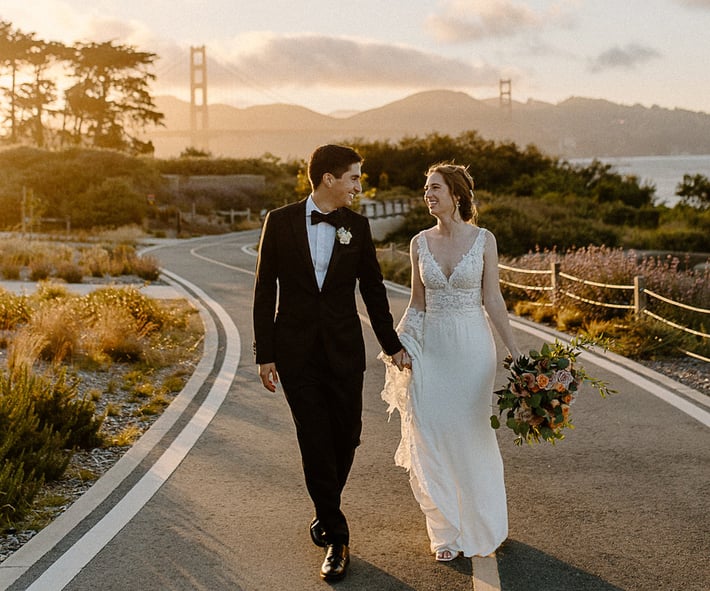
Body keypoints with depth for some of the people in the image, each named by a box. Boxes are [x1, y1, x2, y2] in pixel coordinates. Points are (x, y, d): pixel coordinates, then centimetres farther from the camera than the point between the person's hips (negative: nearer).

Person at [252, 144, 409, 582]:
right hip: (296, 352, -2)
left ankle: (326, 511, 34)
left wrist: (392, 344, 10)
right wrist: (265, 355, -3)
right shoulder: (280, 222, -3)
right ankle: (336, 538, 9)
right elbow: (265, 290, 0)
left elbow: (373, 288, 10)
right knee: (316, 443, -1)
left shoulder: (357, 226, 2)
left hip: (344, 350, 2)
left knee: (347, 436, 8)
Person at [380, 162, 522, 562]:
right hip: (431, 346, 3)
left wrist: (514, 349, -3)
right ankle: (447, 532, 18)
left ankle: (483, 529, 26)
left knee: (473, 435, 6)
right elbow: (418, 303, 9)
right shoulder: (420, 242, 4)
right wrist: (397, 344, 0)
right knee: (431, 437, 2)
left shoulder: (483, 240, -4)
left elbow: (492, 300, -1)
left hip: (472, 346, -2)